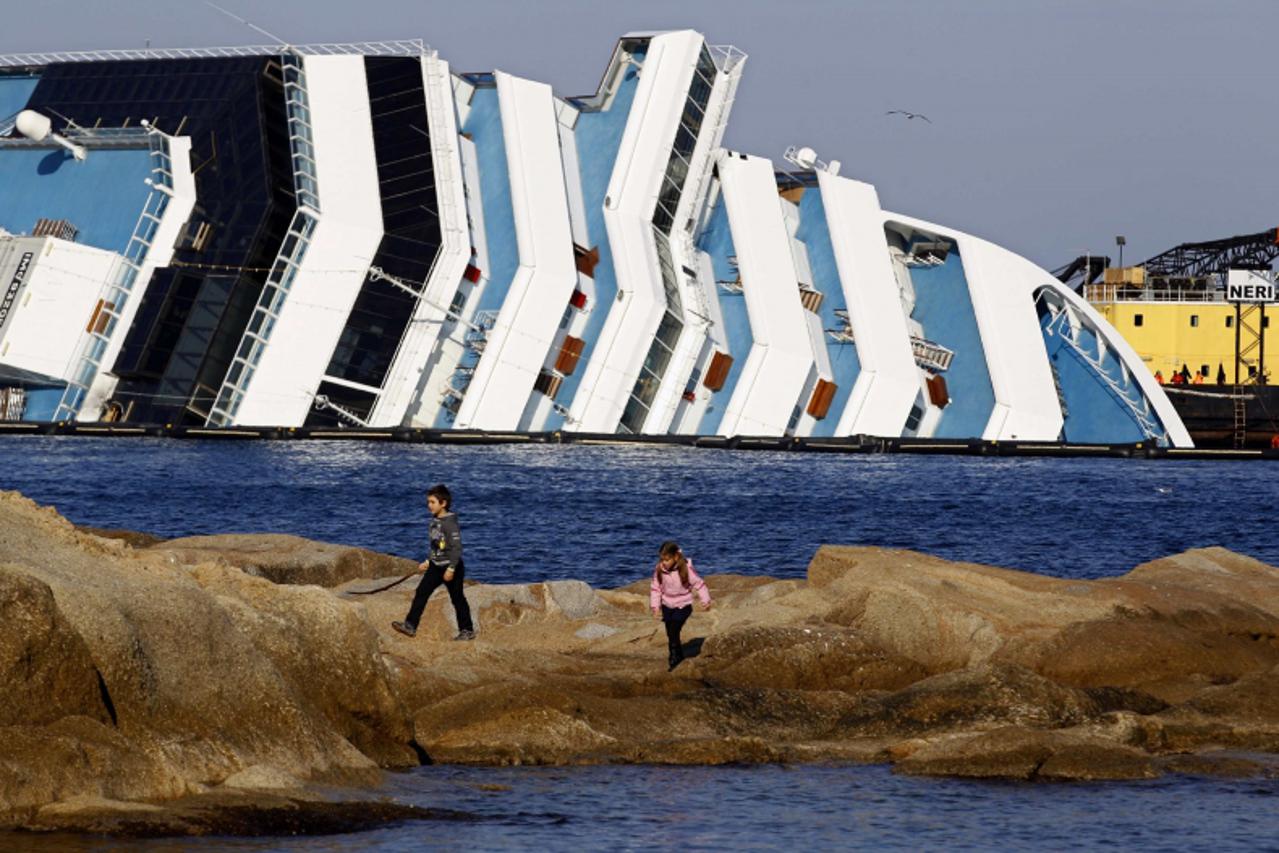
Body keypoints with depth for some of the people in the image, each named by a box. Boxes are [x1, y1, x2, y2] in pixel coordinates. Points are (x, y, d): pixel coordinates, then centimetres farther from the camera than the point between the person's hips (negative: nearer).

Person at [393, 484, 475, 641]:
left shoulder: (450, 523, -20)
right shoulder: (435, 521, 6)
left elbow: (456, 547, -22)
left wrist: (451, 569, -24)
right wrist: (428, 561, 20)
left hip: (450, 567, -8)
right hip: (436, 566, 8)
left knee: (457, 598, 4)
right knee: (421, 593, -1)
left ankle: (467, 630, 17)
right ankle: (410, 626, -1)